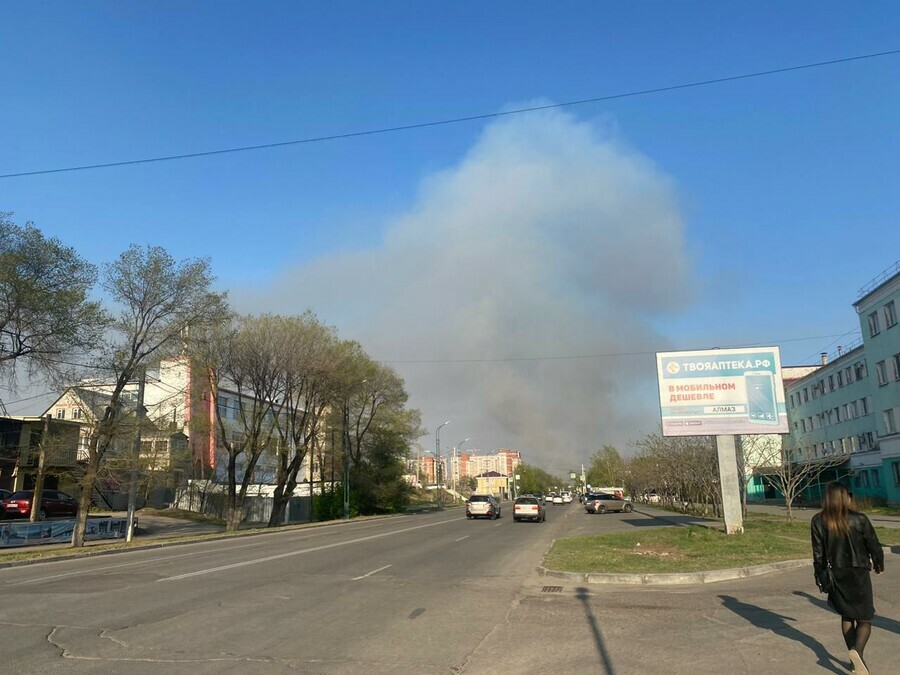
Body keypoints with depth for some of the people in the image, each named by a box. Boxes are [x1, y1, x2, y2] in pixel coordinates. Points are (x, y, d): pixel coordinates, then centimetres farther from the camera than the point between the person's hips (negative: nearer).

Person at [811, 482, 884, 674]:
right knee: (864, 620, 4)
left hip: (837, 575, 3)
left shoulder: (818, 521, -8)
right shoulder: (859, 519, -14)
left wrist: (820, 575, 9)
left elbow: (818, 552, -4)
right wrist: (879, 564, 16)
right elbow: (874, 546, -3)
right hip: (858, 575, -3)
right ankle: (857, 651, -22)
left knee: (846, 617, 19)